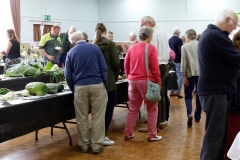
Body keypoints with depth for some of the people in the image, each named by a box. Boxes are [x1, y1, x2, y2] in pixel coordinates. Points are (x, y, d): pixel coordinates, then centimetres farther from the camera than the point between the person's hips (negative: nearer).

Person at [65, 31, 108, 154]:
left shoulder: (71, 52, 6)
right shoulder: (95, 48, 3)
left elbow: (68, 75, 4)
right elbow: (104, 69, -1)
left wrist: (73, 90, 13)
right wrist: (105, 85, 5)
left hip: (80, 87, 1)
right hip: (97, 85, -1)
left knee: (82, 118, 12)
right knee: (98, 117, 6)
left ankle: (84, 145, 20)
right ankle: (96, 146, 9)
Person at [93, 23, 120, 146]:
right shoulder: (110, 44, -7)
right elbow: (116, 63, -10)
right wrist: (116, 76, 6)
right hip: (108, 81, -4)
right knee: (109, 110, 4)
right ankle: (103, 136, 3)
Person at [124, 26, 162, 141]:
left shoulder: (132, 48, 7)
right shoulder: (151, 48, -8)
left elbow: (126, 66, 10)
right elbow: (155, 67, -10)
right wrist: (158, 82, -2)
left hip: (133, 81, 5)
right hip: (147, 81, -5)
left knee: (133, 109, 14)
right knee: (152, 109, 7)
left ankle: (128, 133, 17)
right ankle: (152, 135, 9)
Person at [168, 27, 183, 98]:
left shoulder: (169, 40, 7)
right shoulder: (179, 40, -14)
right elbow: (181, 51, -19)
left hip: (171, 60, 7)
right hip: (178, 61, -7)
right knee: (180, 76, -3)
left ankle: (172, 91, 16)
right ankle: (177, 91, -10)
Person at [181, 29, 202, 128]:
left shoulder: (185, 47, -3)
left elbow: (183, 62, -7)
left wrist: (184, 75, -4)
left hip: (190, 73, -2)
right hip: (201, 73, 3)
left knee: (188, 95, 6)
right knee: (199, 95, 13)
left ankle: (189, 114, -16)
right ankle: (197, 116, 21)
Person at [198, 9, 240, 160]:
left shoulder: (211, 33, 17)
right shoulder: (216, 36, -19)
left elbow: (227, 58, 19)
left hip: (215, 89, 11)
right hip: (215, 90, -11)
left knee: (219, 132, 16)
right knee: (215, 133, -3)